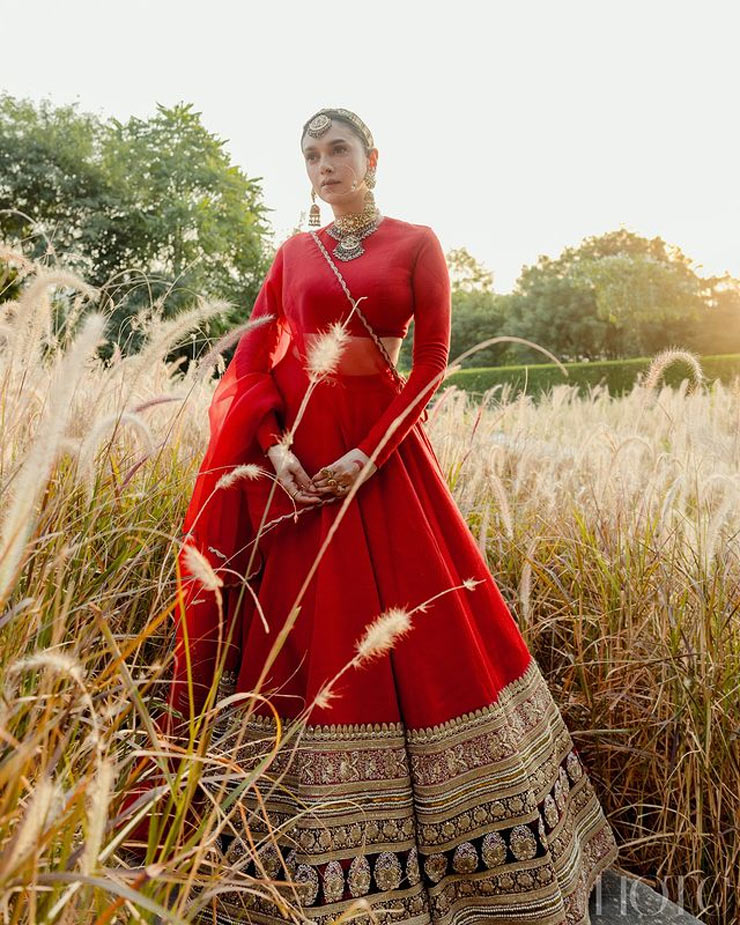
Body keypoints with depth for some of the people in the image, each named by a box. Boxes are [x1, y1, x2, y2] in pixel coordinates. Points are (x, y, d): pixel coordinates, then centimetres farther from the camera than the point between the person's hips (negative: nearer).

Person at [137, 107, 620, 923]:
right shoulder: (294, 252, 13)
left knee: (426, 628, 2)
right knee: (299, 633, 5)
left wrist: (367, 455, -14)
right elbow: (252, 362, 5)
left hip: (381, 444, -2)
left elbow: (431, 364, -3)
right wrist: (276, 448, -11)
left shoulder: (416, 243, 5)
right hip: (293, 453, 2)